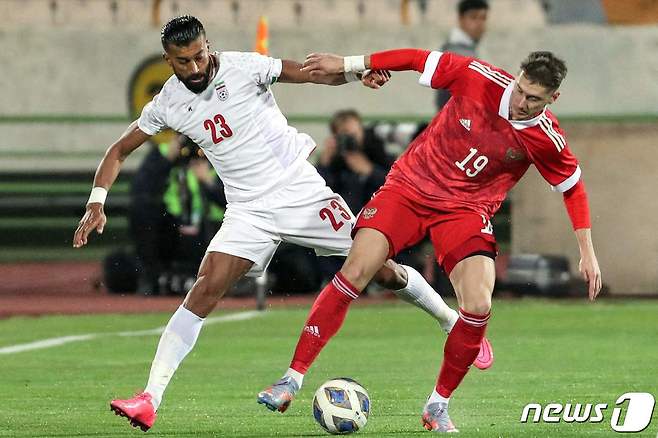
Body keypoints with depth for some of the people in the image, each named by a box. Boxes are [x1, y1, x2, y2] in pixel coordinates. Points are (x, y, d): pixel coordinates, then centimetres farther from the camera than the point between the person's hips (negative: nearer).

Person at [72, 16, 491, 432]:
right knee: (204, 290, -16)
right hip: (249, 211, 2)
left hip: (301, 191, -2)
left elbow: (319, 73, -14)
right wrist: (96, 203, -4)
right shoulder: (168, 104, -1)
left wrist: (357, 71, -34)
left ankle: (455, 322, 26)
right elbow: (119, 151, 10)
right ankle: (150, 400, -19)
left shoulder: (243, 67, -11)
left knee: (382, 268, 0)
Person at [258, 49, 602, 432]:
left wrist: (587, 253, 4)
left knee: (479, 306, -19)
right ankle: (293, 379, -11)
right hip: (410, 186, 0)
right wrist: (347, 64, -3)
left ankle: (438, 406, 3)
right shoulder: (479, 78, -16)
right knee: (354, 274, -17)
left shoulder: (547, 140, -12)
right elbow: (419, 59, -5)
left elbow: (574, 188, 5)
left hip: (465, 211, 1)